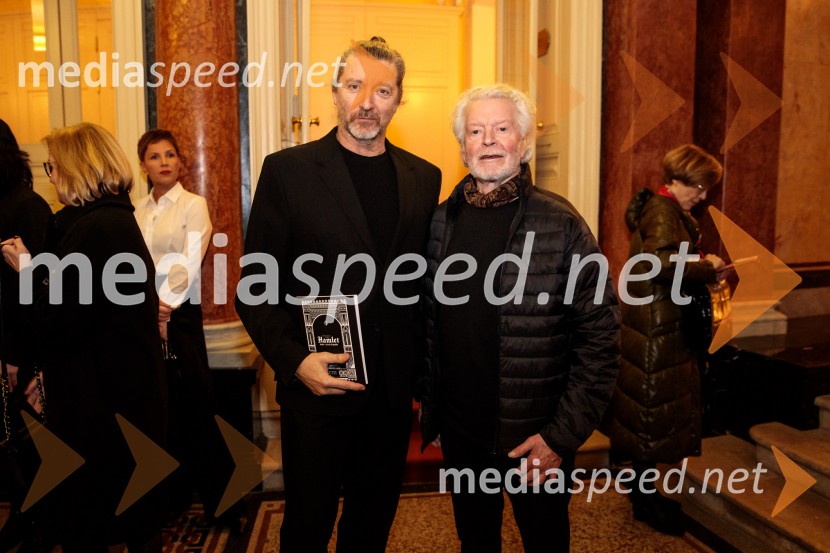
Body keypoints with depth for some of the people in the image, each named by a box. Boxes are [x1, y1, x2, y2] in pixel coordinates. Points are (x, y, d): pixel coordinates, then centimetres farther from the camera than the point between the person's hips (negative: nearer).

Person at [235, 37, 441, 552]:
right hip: (317, 388, -3)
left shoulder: (424, 177, 5)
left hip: (393, 391, 3)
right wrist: (294, 360, -18)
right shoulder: (288, 170, -6)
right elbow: (256, 286, -6)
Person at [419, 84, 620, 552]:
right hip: (459, 432, 4)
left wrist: (563, 435, -14)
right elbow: (429, 319, 7)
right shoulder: (441, 221, 1)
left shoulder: (560, 224, -12)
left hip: (536, 440, -3)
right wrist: (430, 406, 5)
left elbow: (599, 334, -12)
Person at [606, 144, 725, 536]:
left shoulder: (664, 208, 16)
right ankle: (645, 502, 14)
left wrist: (701, 264, 3)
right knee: (654, 411, 0)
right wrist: (708, 267, -18)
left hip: (659, 324, 10)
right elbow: (663, 263, -30)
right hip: (656, 329, -10)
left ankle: (644, 491, 31)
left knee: (648, 411, 17)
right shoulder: (663, 211, -15)